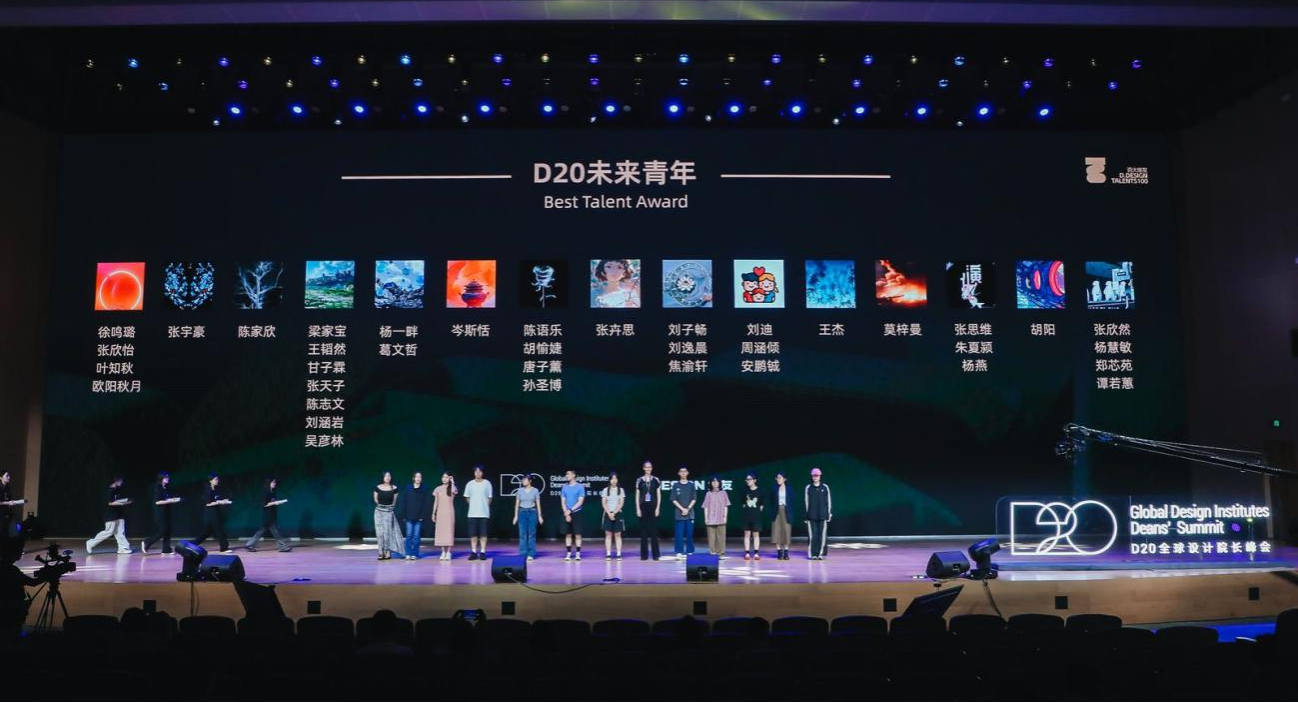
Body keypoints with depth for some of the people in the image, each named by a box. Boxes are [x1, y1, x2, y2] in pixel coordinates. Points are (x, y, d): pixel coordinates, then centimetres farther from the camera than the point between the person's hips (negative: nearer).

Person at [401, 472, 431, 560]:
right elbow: (404, 502, 4)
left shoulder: (425, 489, 2)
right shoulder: (408, 489, 5)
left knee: (416, 536, 1)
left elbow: (427, 503, -1)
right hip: (409, 516, 1)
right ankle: (408, 554, 5)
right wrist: (403, 515, -2)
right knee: (409, 535, 0)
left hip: (419, 517, -1)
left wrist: (424, 515, -9)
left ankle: (414, 554, 6)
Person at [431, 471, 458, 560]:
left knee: (449, 531, -5)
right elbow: (436, 502, 9)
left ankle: (448, 553, -3)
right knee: (440, 532, 1)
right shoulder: (438, 489, 8)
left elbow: (454, 491, -26)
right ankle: (443, 552, 6)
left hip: (449, 512, -3)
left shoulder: (452, 488, 1)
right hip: (440, 512, 3)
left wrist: (452, 482, -17)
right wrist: (433, 513, 6)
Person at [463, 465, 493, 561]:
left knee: (483, 534, 0)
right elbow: (467, 497, 12)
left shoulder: (487, 483, 0)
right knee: (473, 534, 3)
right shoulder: (469, 484, 4)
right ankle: (474, 552, 9)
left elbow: (489, 498, 5)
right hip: (472, 513, 1)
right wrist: (474, 505, 10)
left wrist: (484, 507, 5)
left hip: (484, 513, -1)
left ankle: (483, 552, 5)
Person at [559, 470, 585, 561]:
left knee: (577, 534, -1)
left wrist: (570, 510, -14)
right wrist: (566, 513, -7)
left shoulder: (580, 487, -3)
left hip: (576, 513, -3)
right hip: (567, 514, 3)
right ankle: (568, 554, 10)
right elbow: (563, 502, 6)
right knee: (568, 534, 5)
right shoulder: (564, 487, 8)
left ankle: (578, 554, 4)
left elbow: (580, 502, -8)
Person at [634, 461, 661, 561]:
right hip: (643, 506, 1)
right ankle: (644, 555, 7)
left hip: (653, 507, 0)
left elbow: (659, 495, 4)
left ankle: (655, 554, 5)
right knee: (643, 531, 2)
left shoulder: (656, 480, 3)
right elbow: (637, 496, 5)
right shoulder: (639, 480, 4)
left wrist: (658, 508, -4)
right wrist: (638, 509, -2)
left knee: (654, 530, 0)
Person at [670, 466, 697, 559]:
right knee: (679, 534, -4)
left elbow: (694, 499, 4)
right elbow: (674, 500, 0)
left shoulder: (691, 484, 6)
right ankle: (679, 552, 0)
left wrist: (688, 509, -8)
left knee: (689, 533, 2)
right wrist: (682, 509, -9)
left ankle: (690, 551, 11)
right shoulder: (675, 485, 3)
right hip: (679, 513, -1)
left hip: (690, 513, 1)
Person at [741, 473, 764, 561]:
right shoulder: (745, 490, -1)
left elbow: (763, 504, 4)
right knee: (747, 534, 4)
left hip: (756, 515, -2)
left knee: (756, 534, 4)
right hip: (747, 515, 2)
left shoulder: (759, 491, -6)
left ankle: (756, 553, 8)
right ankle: (747, 553, 7)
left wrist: (759, 509, 2)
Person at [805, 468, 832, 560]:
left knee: (822, 535, -2)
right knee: (812, 535, -3)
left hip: (822, 515, 0)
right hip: (811, 516, 0)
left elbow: (829, 500, 8)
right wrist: (806, 514, 7)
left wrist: (830, 513, 4)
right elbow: (806, 501, 8)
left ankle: (821, 554, 4)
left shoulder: (825, 487, 5)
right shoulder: (808, 488, 6)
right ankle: (812, 554, 1)